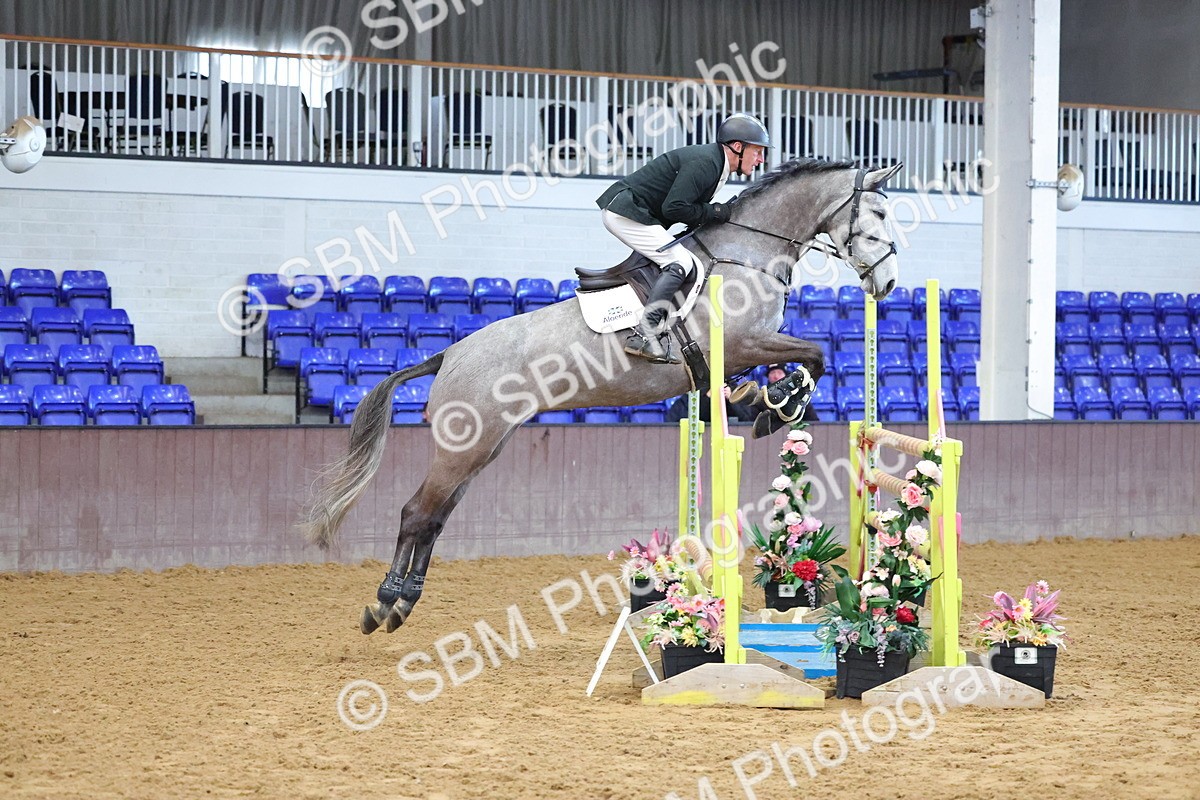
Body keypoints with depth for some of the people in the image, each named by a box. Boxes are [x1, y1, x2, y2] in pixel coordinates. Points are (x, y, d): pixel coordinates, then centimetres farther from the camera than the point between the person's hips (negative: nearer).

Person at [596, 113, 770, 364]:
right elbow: (674, 208, -24)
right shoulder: (703, 162, -19)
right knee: (680, 262, -17)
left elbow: (692, 210, 17)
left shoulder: (715, 164, 14)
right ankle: (644, 334, -26)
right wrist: (716, 212, -12)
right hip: (625, 212, -11)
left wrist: (723, 214, 3)